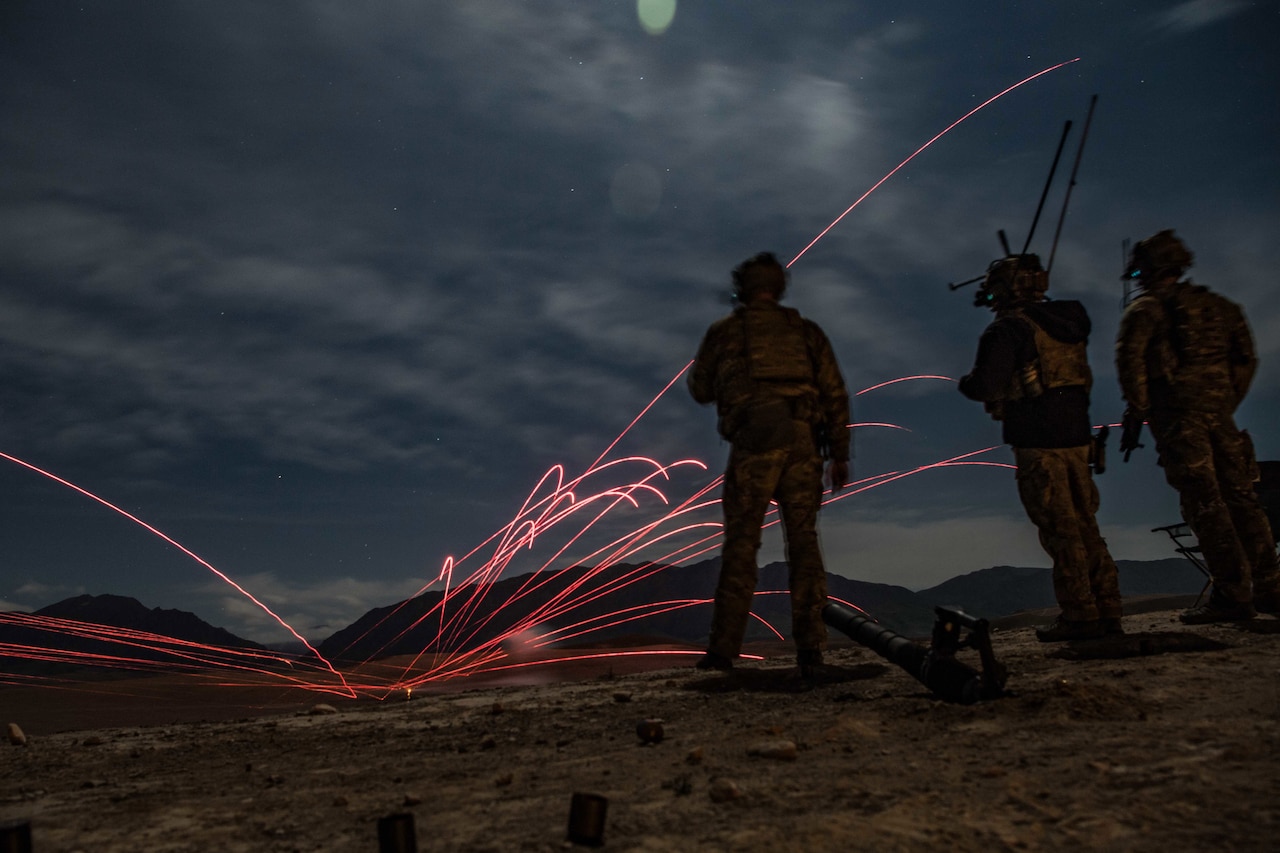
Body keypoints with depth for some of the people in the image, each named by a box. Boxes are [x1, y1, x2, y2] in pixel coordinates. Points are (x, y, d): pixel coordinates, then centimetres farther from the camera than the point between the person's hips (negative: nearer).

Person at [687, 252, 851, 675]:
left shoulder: (724, 331, 11)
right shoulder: (807, 331, 17)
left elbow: (700, 391, 19)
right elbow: (835, 395, 11)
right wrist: (840, 454, 13)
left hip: (754, 442, -2)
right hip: (803, 442, 2)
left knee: (741, 545, 1)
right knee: (803, 543, 7)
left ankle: (723, 649, -2)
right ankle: (810, 647, 2)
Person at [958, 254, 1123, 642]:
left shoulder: (1006, 331, -11)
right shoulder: (1068, 320, 13)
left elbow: (985, 387, -17)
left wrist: (965, 382, 4)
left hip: (1038, 442, -7)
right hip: (1077, 435, 8)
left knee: (1059, 530, -3)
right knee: (1085, 525, 13)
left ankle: (1080, 617, 1)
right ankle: (1108, 612, 16)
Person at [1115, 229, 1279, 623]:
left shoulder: (1145, 310, 0)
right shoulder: (1217, 306, 19)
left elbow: (1130, 361, -13)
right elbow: (1246, 358, 17)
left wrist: (1136, 415, -7)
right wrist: (1227, 405, 20)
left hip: (1177, 416, -6)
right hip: (1219, 414, 6)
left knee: (1204, 504, -6)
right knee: (1241, 498, 10)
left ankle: (1232, 594, -6)